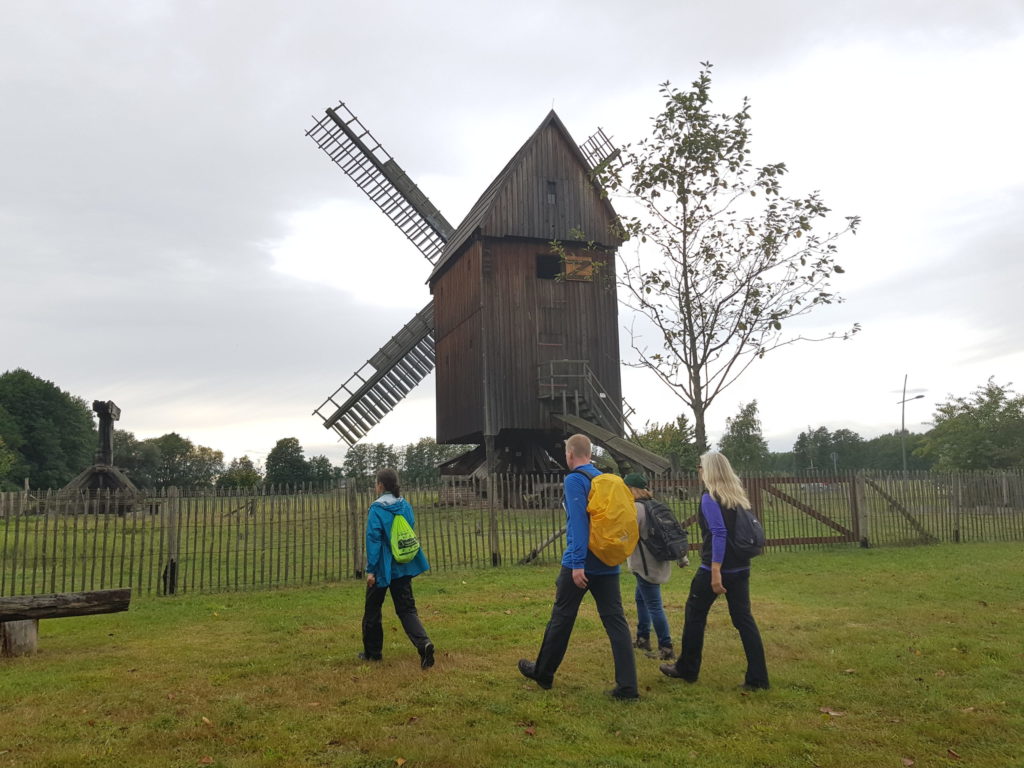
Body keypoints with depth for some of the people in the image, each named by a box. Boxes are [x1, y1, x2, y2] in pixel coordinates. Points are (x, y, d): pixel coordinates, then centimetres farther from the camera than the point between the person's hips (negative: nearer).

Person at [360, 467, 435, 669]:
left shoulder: (377, 508, -12)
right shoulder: (405, 506, 5)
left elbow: (373, 539, -16)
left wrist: (370, 569, -13)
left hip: (383, 568, -5)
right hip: (403, 567, 5)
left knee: (372, 610, 14)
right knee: (407, 609, 6)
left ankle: (372, 651, 25)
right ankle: (424, 644, -16)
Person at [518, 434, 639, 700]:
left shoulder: (574, 480, -10)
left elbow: (579, 522, -19)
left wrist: (577, 563, -21)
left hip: (581, 565, -6)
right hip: (608, 564, 6)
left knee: (561, 619, 9)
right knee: (616, 621, 4)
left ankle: (543, 673, 25)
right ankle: (627, 685, 0)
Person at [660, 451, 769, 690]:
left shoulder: (710, 498, -13)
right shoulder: (739, 496, 9)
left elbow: (719, 534, -22)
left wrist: (715, 571, -24)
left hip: (715, 569, -7)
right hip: (741, 568, 7)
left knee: (694, 614, 10)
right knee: (743, 618, 9)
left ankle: (686, 669, 22)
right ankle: (757, 678, 5)